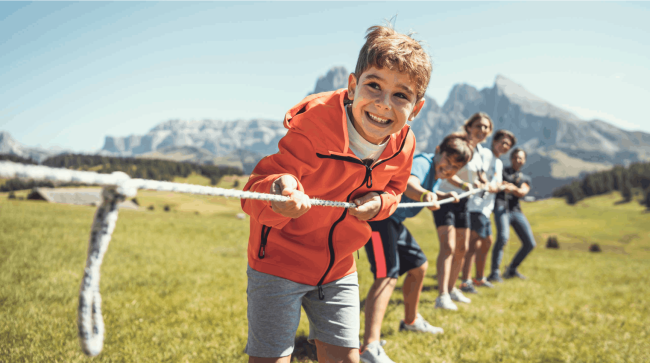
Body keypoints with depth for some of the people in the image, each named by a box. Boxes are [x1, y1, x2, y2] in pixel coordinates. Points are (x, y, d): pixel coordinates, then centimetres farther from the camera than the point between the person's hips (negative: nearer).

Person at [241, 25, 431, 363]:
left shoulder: (403, 145, -9)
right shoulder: (314, 125, -27)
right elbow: (254, 192, -29)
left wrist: (378, 202, -13)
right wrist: (280, 191, -53)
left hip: (339, 269, 5)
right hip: (279, 262, -4)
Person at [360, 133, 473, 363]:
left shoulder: (436, 173, 10)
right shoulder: (423, 162, -20)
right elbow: (409, 185, -44)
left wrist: (444, 196, 17)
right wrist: (424, 195, -64)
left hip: (395, 221, 11)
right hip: (378, 216, -11)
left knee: (418, 266, 23)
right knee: (387, 275, -26)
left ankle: (410, 321, 44)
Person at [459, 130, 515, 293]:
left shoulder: (499, 163, 22)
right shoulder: (485, 153, -4)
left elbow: (497, 185, 10)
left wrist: (494, 187, -12)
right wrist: (484, 185, -35)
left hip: (486, 207, 10)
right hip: (476, 205, -10)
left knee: (487, 241, 19)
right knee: (474, 242, -15)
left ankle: (479, 278, 33)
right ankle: (465, 282, -16)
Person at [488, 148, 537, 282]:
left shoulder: (526, 179, 22)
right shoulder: (502, 171, 17)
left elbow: (522, 193, 0)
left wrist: (513, 188, -23)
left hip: (516, 210, 5)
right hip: (501, 207, -5)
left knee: (530, 244, 2)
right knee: (503, 237, -29)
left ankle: (511, 270, 21)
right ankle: (494, 273, -25)